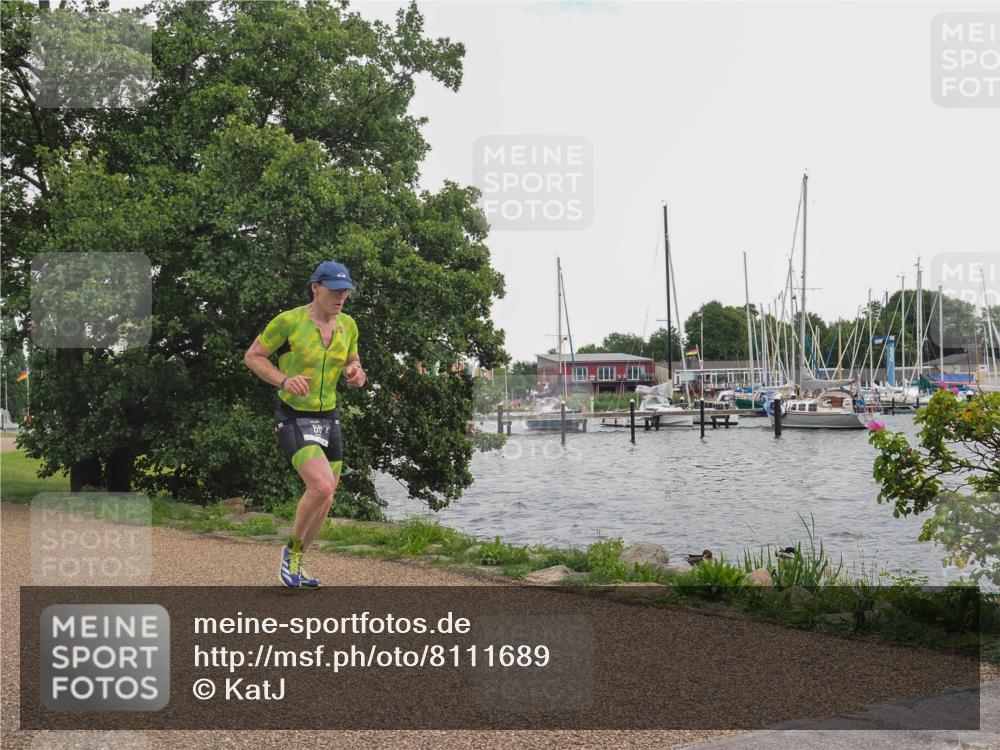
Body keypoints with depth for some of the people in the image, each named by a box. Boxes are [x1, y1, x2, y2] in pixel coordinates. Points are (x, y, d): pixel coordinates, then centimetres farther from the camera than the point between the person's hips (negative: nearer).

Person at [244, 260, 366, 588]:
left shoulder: (347, 324, 1)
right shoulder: (288, 321, -15)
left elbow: (352, 363, 15)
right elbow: (252, 356, -6)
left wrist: (357, 374, -10)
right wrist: (284, 381, -22)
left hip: (328, 419, 7)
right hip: (293, 418, -6)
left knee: (323, 503, 11)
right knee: (322, 488, -25)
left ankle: (295, 563, 34)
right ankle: (291, 550, 2)